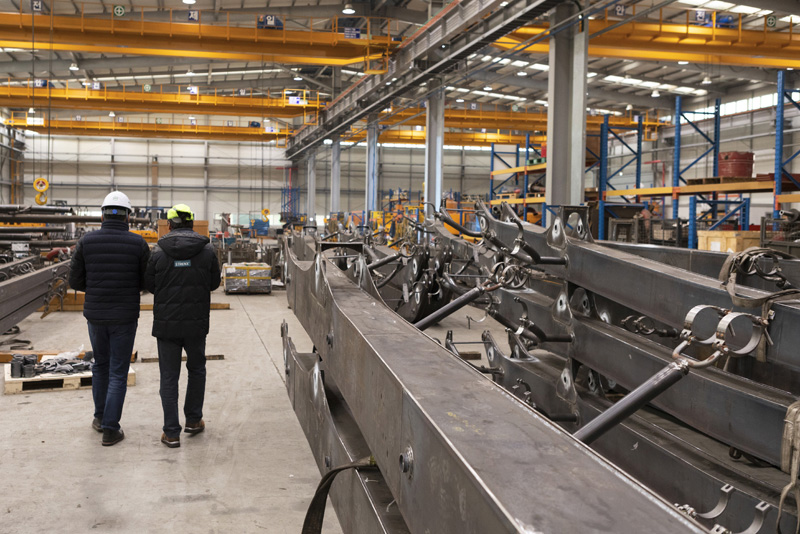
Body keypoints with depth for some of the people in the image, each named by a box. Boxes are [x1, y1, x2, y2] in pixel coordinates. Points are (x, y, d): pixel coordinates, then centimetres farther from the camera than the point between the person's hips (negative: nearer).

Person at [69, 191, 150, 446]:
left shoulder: (86, 242, -5)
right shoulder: (138, 243, -10)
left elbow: (75, 282, -2)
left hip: (95, 315, 3)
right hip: (124, 317, -2)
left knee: (100, 365, 23)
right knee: (118, 373, 6)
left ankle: (100, 416, 34)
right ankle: (110, 429, 7)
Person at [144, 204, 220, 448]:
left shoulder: (159, 251, -7)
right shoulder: (207, 250, -4)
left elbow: (149, 284, 2)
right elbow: (214, 283, 5)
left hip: (166, 322, -1)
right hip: (197, 322, 1)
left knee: (169, 377, 7)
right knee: (196, 369, 22)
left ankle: (171, 433, 9)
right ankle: (193, 419, 30)